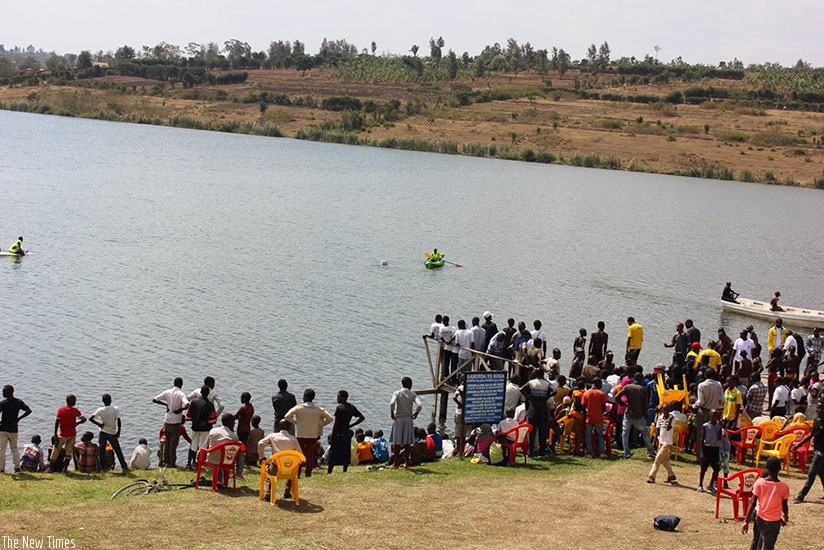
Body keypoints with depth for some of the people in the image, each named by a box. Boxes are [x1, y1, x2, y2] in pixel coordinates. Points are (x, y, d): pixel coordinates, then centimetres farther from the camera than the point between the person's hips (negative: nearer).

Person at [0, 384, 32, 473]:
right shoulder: (19, 402, 1)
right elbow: (29, 410, -3)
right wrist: (18, 418, 2)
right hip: (14, 429, 5)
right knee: (14, 448, 14)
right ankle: (17, 466, 5)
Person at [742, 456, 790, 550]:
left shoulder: (759, 482, -14)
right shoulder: (784, 487, -15)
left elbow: (753, 503, -12)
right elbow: (784, 507, -4)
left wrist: (746, 521, -7)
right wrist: (786, 517, 18)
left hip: (760, 518, 2)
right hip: (774, 521, -2)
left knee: (756, 541, 24)